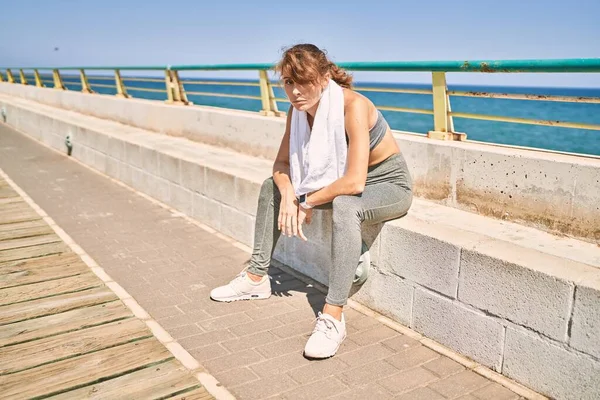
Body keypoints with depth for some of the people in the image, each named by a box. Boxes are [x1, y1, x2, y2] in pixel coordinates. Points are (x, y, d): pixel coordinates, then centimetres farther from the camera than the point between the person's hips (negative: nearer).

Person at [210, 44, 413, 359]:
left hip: (390, 185, -7)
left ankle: (333, 316, -34)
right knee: (272, 186, 4)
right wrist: (288, 194, -20)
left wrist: (308, 203, -22)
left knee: (344, 206, -40)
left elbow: (354, 182, -36)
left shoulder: (352, 106, -29)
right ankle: (257, 278, 11)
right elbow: (282, 162, 1)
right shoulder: (298, 110, -8)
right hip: (342, 182, 8)